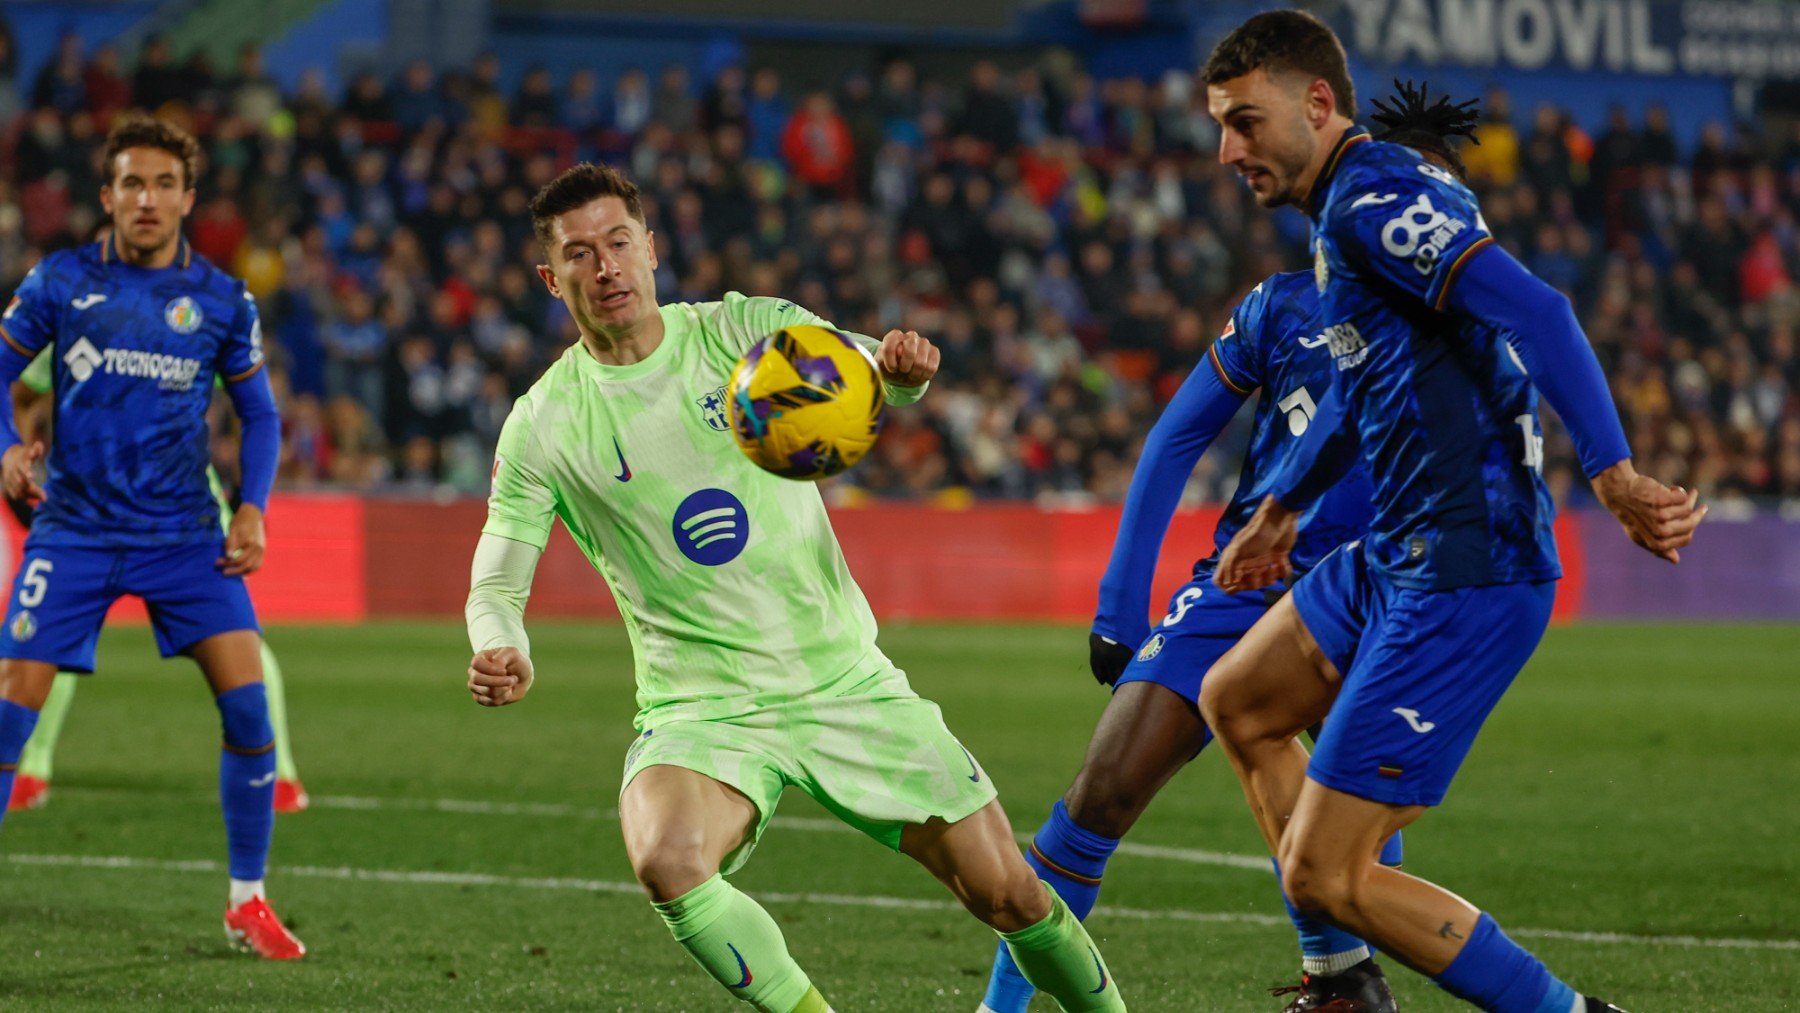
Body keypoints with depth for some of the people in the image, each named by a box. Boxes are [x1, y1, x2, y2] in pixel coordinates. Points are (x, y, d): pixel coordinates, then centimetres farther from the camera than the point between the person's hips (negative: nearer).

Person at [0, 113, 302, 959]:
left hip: (184, 533, 1)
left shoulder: (221, 301, 4)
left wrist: (252, 508, 0)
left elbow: (259, 412, 13)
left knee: (246, 695, -11)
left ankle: (247, 902, 3)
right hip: (75, 530, -1)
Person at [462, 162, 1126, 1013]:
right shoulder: (544, 424, -3)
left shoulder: (745, 332, -1)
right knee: (666, 862, -34)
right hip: (701, 710, -1)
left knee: (1005, 893, -1)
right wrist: (502, 654, -25)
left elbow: (861, 371, -16)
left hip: (844, 680, 1)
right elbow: (496, 583, -2)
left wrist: (900, 371, -41)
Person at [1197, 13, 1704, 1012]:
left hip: (1461, 574, -11)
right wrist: (1282, 506, 45)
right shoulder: (1353, 201, 16)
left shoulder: (1372, 199, -16)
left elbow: (1534, 313, -29)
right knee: (1236, 703, 29)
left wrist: (1612, 475, -38)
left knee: (1326, 876, -9)